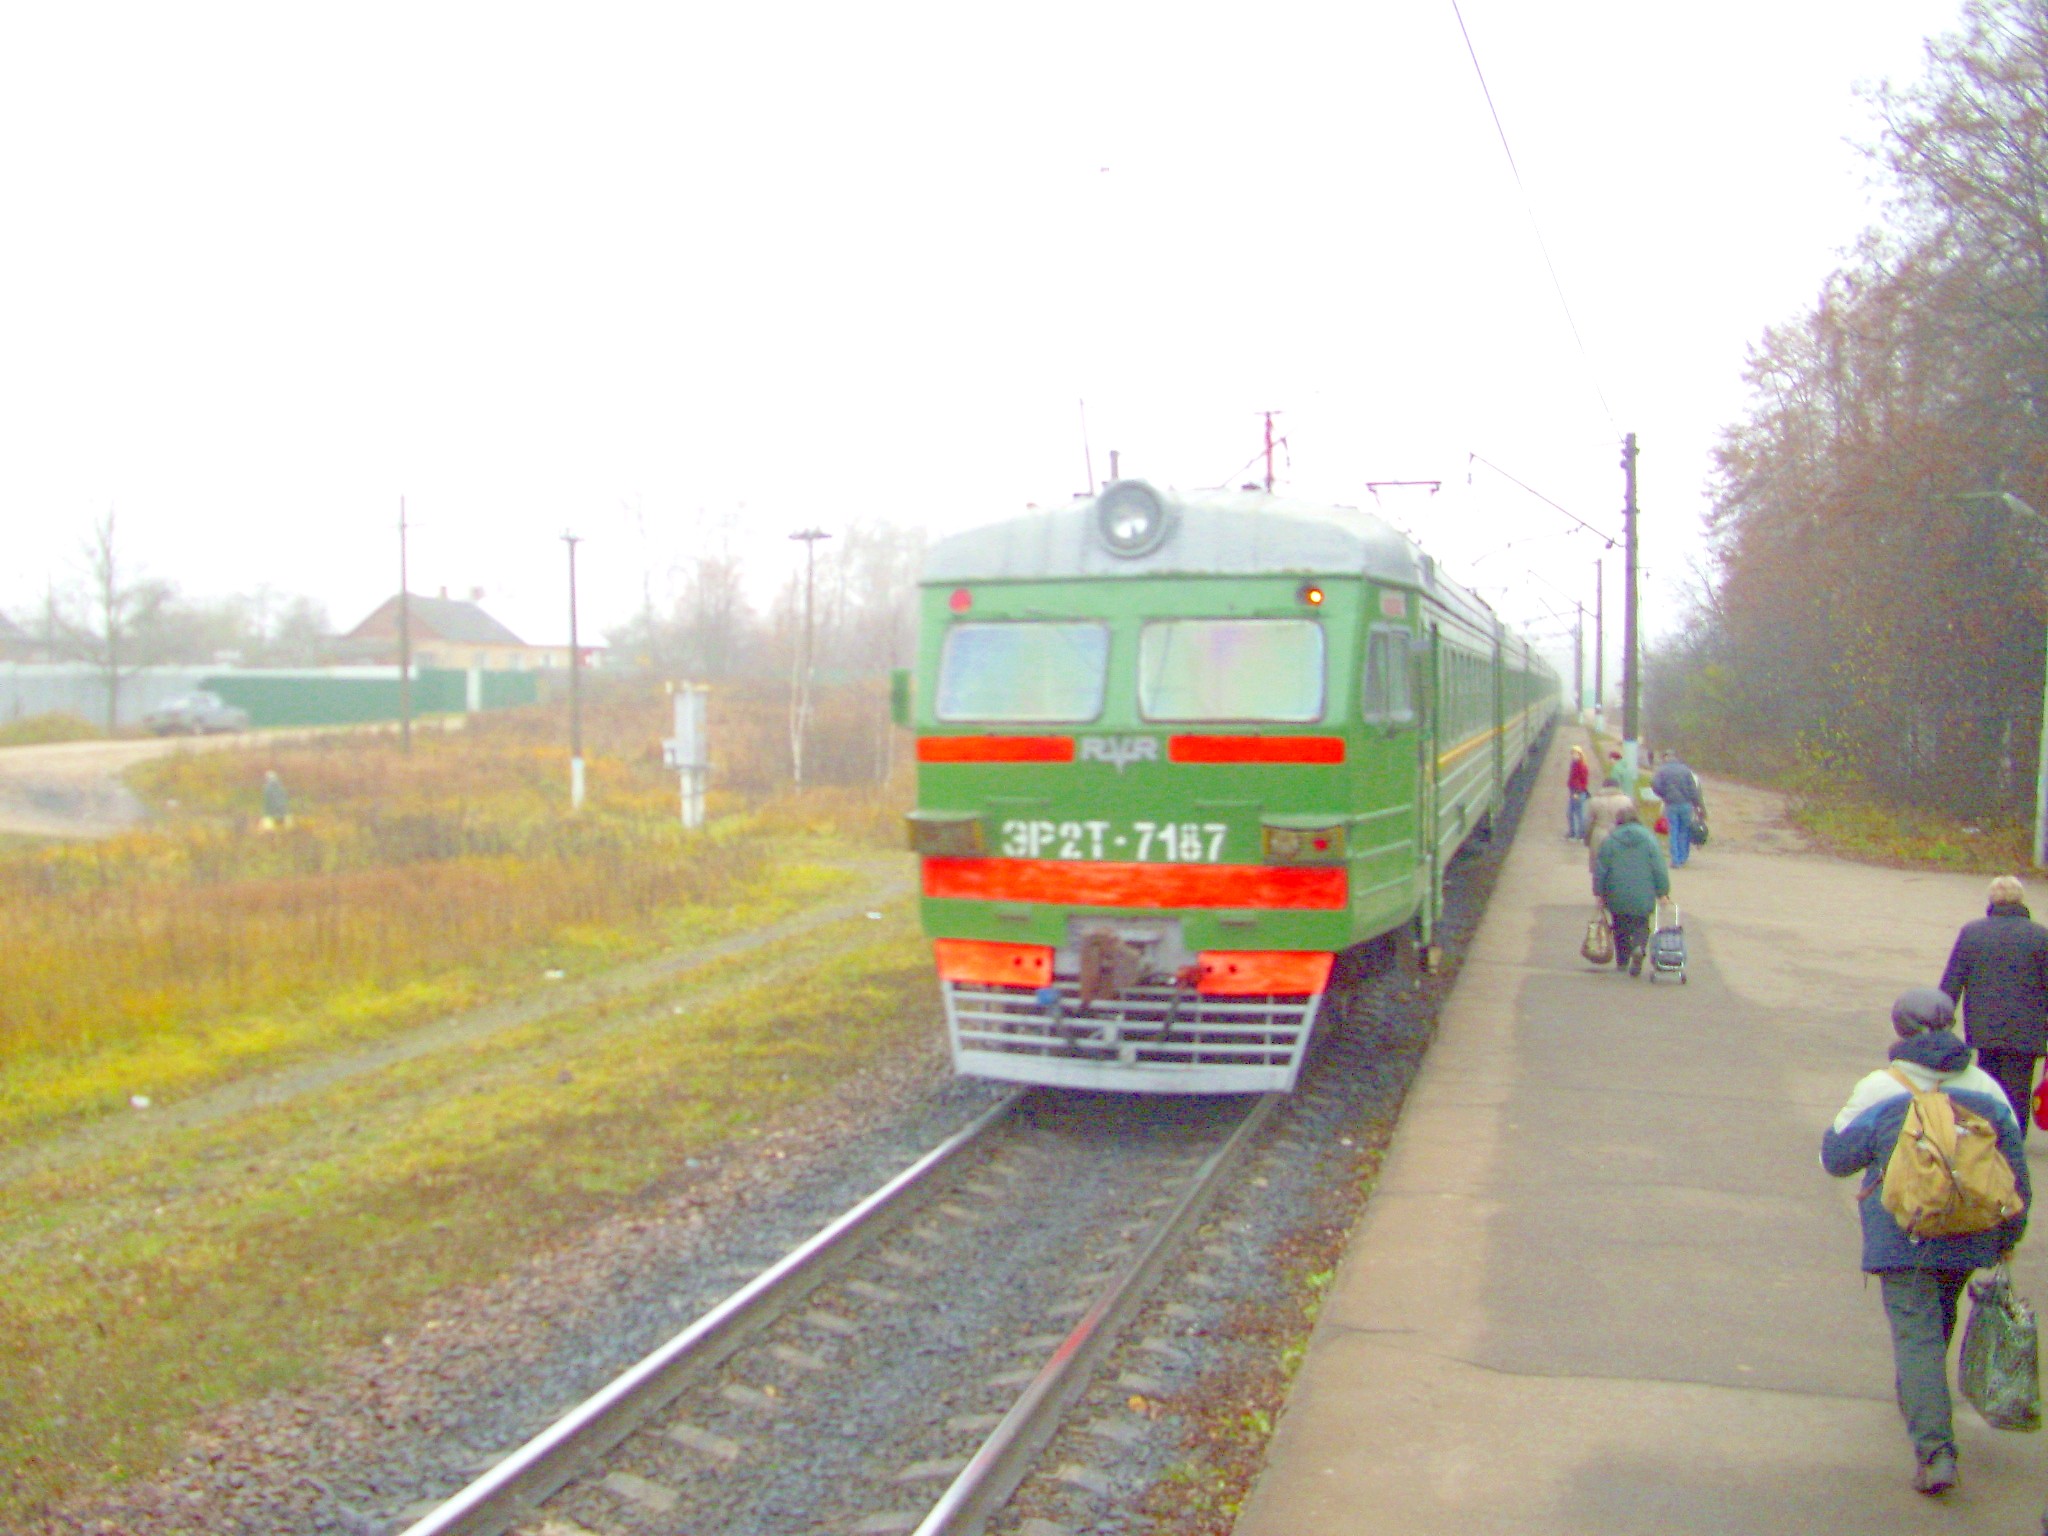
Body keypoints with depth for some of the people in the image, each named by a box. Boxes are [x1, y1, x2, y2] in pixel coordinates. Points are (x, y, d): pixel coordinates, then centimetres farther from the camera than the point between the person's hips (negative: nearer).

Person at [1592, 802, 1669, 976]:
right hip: (1643, 896, 0)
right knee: (1641, 925, 10)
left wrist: (1598, 893, 6)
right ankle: (1639, 948, -18)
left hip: (1617, 896, 0)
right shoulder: (1648, 839, -2)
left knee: (1620, 928, 14)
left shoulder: (1610, 840, -3)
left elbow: (1600, 869, -1)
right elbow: (1659, 868, -2)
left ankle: (1622, 961, 17)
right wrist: (1662, 892, 5)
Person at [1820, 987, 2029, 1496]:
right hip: (1968, 1239, 4)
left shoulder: (1878, 1091, -8)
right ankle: (1915, 1401, 44)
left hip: (1903, 1238, -4)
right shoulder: (1985, 1089, 3)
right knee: (1938, 1325, 24)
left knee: (1916, 1333, -5)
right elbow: (2015, 1171, 8)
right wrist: (2007, 1237, 17)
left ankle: (1935, 1450, -15)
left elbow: (1835, 1157, 1)